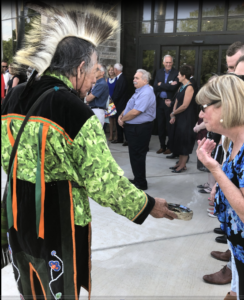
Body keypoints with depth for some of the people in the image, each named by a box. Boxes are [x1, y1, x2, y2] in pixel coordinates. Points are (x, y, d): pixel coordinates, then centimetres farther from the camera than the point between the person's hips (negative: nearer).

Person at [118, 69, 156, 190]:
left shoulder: (146, 93, -20)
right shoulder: (139, 91, 14)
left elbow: (135, 112, -26)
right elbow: (129, 107, 19)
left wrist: (123, 119, -12)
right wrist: (121, 116, 0)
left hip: (140, 129, -10)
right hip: (133, 127, 10)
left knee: (137, 155, -1)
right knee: (134, 155, 17)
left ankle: (141, 183, 11)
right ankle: (137, 179, 31)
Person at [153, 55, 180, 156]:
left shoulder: (176, 73, -7)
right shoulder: (159, 72, 9)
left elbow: (173, 87, -19)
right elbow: (155, 86, -2)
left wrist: (161, 85, -9)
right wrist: (167, 86, -14)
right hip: (160, 102, 5)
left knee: (169, 126, 1)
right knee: (160, 125, 11)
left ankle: (170, 147, 14)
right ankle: (162, 146, 23)